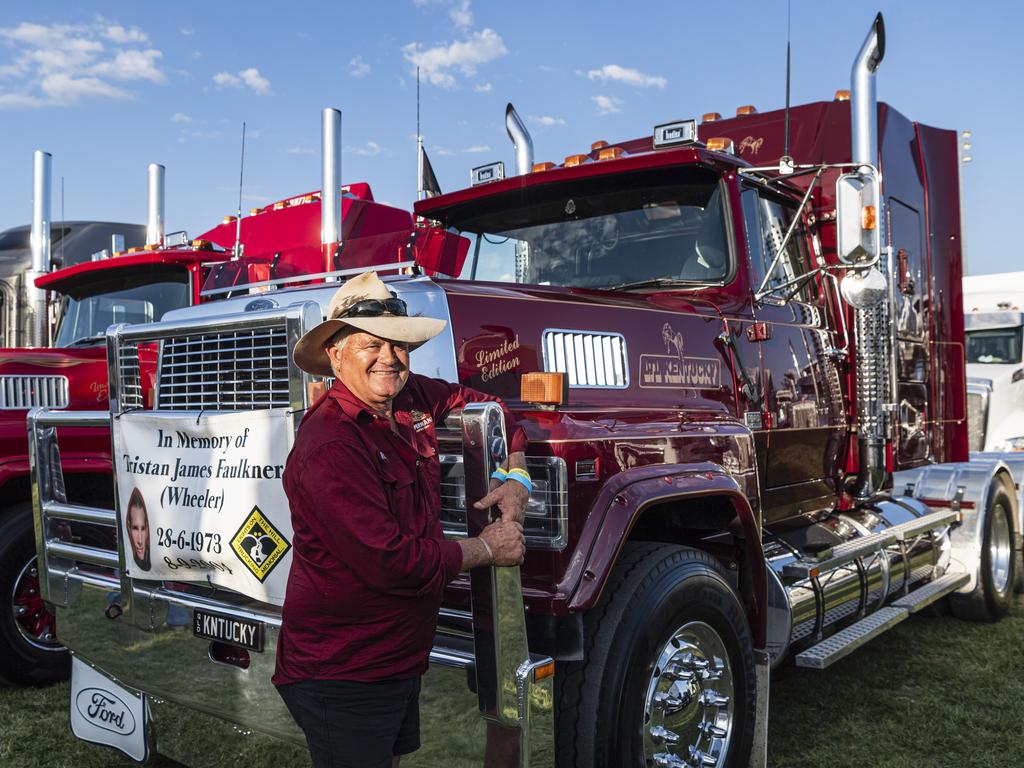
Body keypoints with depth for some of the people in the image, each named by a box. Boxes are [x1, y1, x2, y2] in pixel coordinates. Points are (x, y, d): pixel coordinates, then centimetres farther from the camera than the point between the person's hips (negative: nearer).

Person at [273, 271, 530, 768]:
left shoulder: (414, 399, 0)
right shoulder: (330, 443, -26)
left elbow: (488, 409, 18)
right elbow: (389, 562, -29)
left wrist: (516, 475, 1)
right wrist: (486, 549, -15)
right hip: (340, 675, -8)